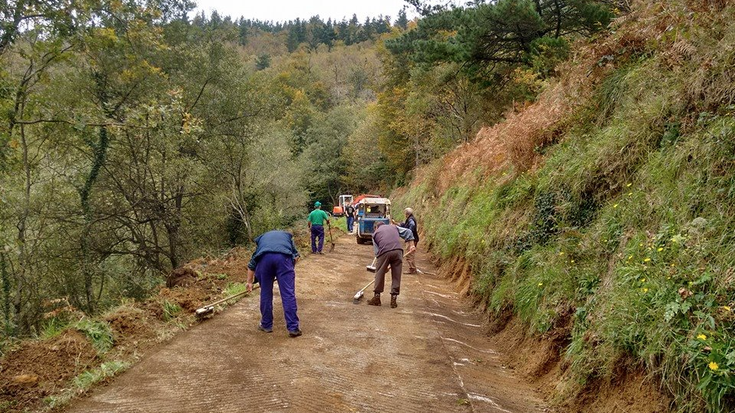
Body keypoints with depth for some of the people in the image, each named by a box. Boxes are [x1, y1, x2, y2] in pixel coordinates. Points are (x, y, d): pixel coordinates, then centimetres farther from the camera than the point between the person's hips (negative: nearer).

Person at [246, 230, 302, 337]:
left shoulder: (261, 238, 40)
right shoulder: (287, 235, 38)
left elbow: (251, 264, 40)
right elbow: (296, 256, 28)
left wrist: (249, 282, 48)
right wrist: (289, 269, 41)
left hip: (264, 258, 1)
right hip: (284, 257, -1)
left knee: (265, 293, 15)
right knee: (288, 294, 0)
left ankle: (266, 325, 25)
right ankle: (293, 328, 0)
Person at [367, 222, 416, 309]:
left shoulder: (375, 233, 23)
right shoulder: (394, 227, 30)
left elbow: (377, 251, 17)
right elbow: (408, 232, 17)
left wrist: (384, 267, 19)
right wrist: (411, 245, 14)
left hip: (384, 252, -2)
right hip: (398, 251, 2)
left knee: (379, 274, 11)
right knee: (396, 276, 8)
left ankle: (376, 297, 18)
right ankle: (394, 300, 10)